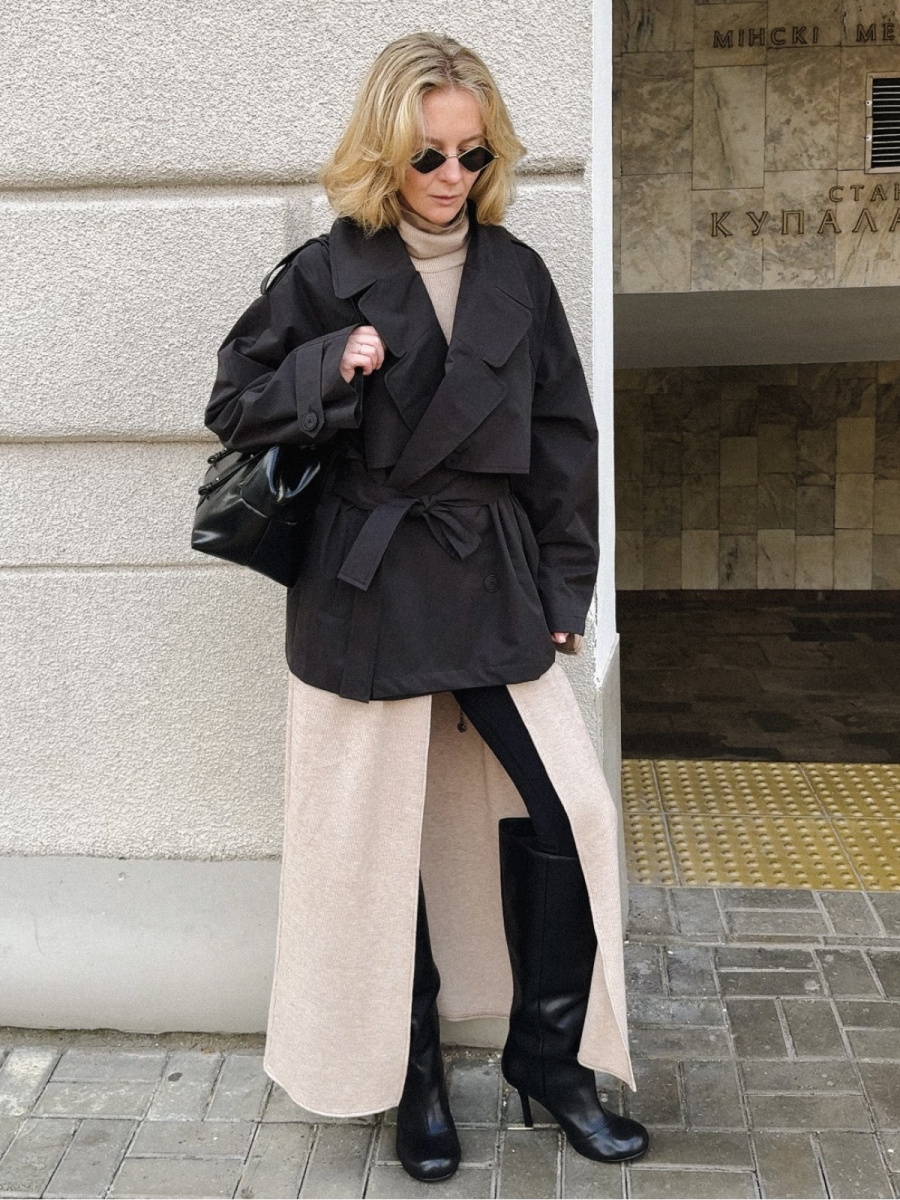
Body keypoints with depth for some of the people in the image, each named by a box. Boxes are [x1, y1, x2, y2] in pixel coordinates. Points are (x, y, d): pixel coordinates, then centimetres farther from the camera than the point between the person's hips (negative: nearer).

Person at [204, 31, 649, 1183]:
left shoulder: (517, 275, 6)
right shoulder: (326, 272, -2)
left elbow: (564, 441, 9)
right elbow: (234, 406, 1)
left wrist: (565, 586, 6)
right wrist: (334, 366, -17)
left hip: (496, 585, 3)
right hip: (367, 594, -2)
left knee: (566, 812, -2)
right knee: (379, 838, 6)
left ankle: (549, 1056, 20)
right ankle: (411, 1074, 27)